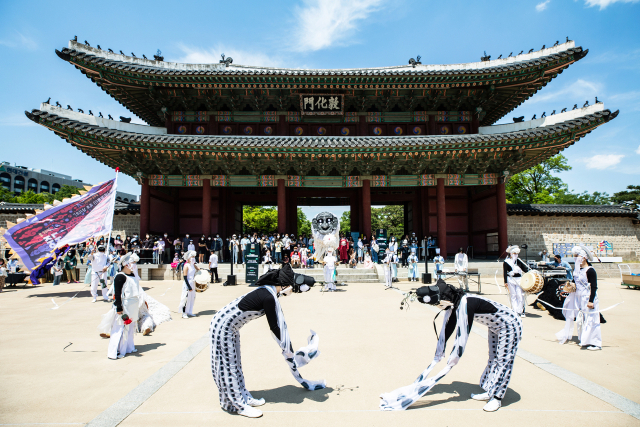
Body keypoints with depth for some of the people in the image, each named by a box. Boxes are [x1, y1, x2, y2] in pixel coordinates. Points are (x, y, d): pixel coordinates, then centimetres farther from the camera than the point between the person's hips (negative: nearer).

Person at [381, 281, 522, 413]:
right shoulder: (453, 304, -8)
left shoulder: (465, 305, -37)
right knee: (493, 360, 16)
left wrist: (451, 362, -22)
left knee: (503, 361, -2)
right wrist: (438, 356, 5)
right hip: (495, 327, 9)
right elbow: (447, 330, 0)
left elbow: (462, 336, -34)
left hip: (510, 325, -9)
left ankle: (496, 398, 9)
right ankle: (489, 392, 26)